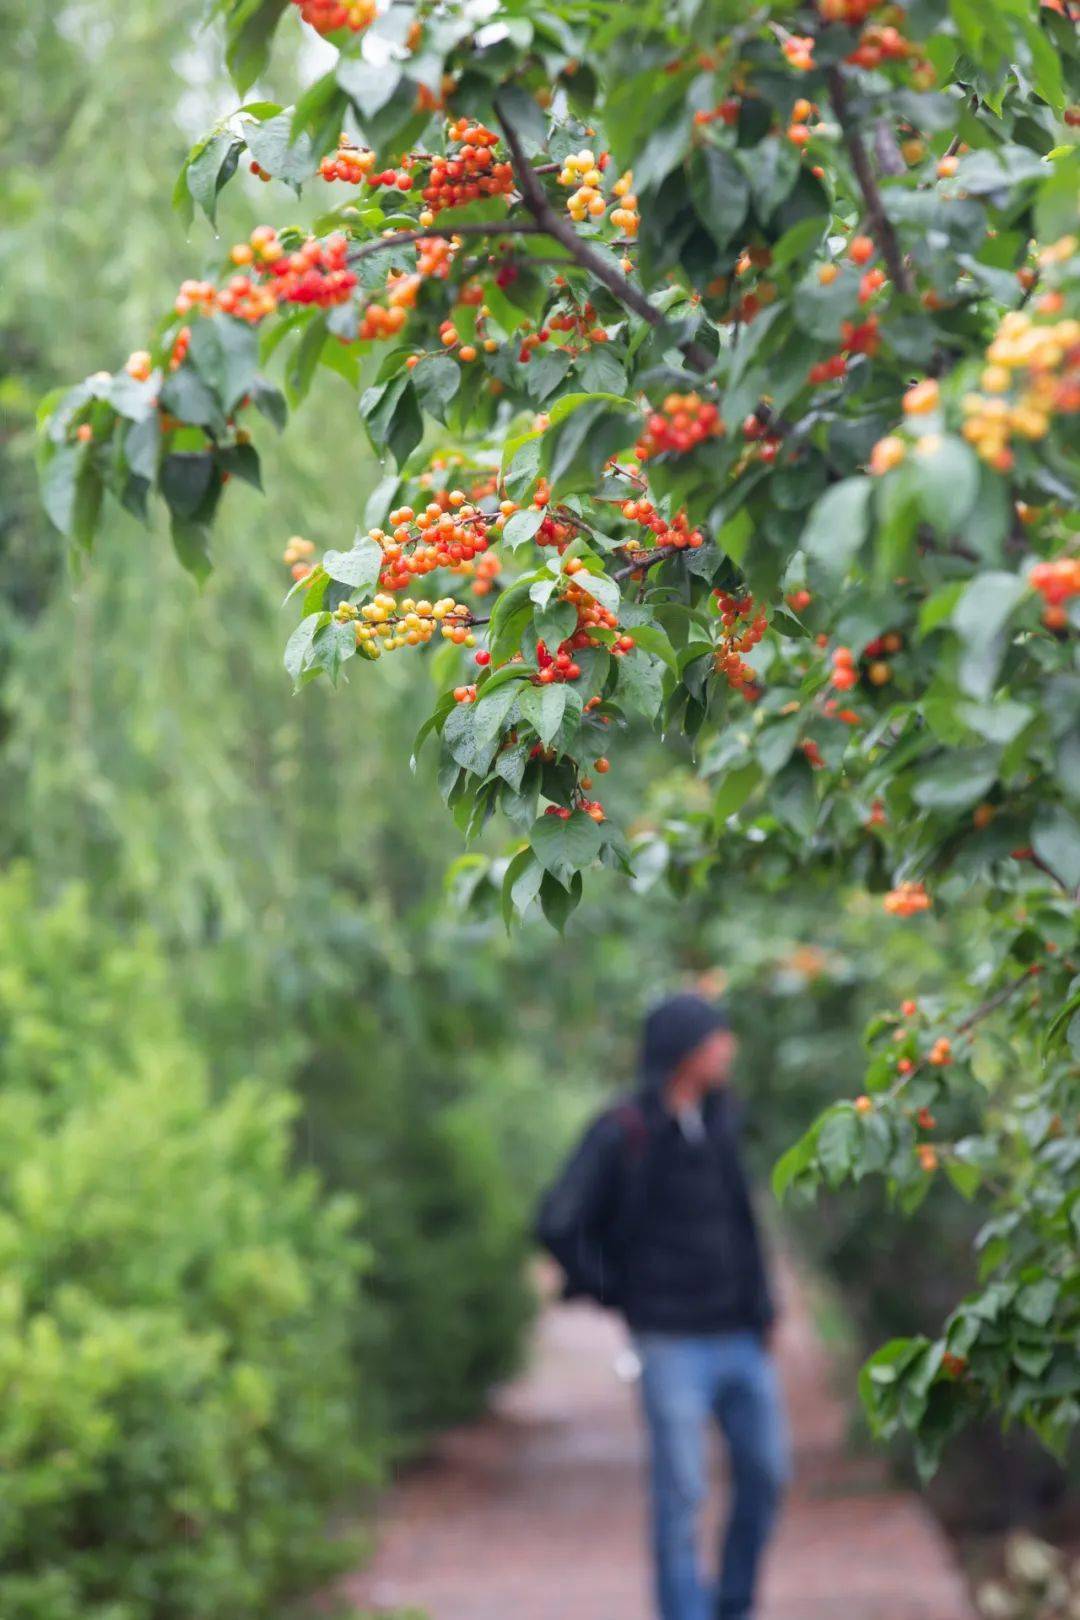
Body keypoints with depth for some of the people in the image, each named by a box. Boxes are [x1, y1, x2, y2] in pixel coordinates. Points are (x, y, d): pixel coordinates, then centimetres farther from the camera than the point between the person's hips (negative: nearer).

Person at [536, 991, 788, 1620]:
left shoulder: (720, 1118, 10)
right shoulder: (624, 1132, -11)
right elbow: (558, 1224, -13)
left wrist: (761, 1304, 10)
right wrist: (615, 1292, -4)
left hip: (742, 1335, 6)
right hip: (675, 1343, -6)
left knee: (766, 1474, 10)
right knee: (681, 1495, -3)